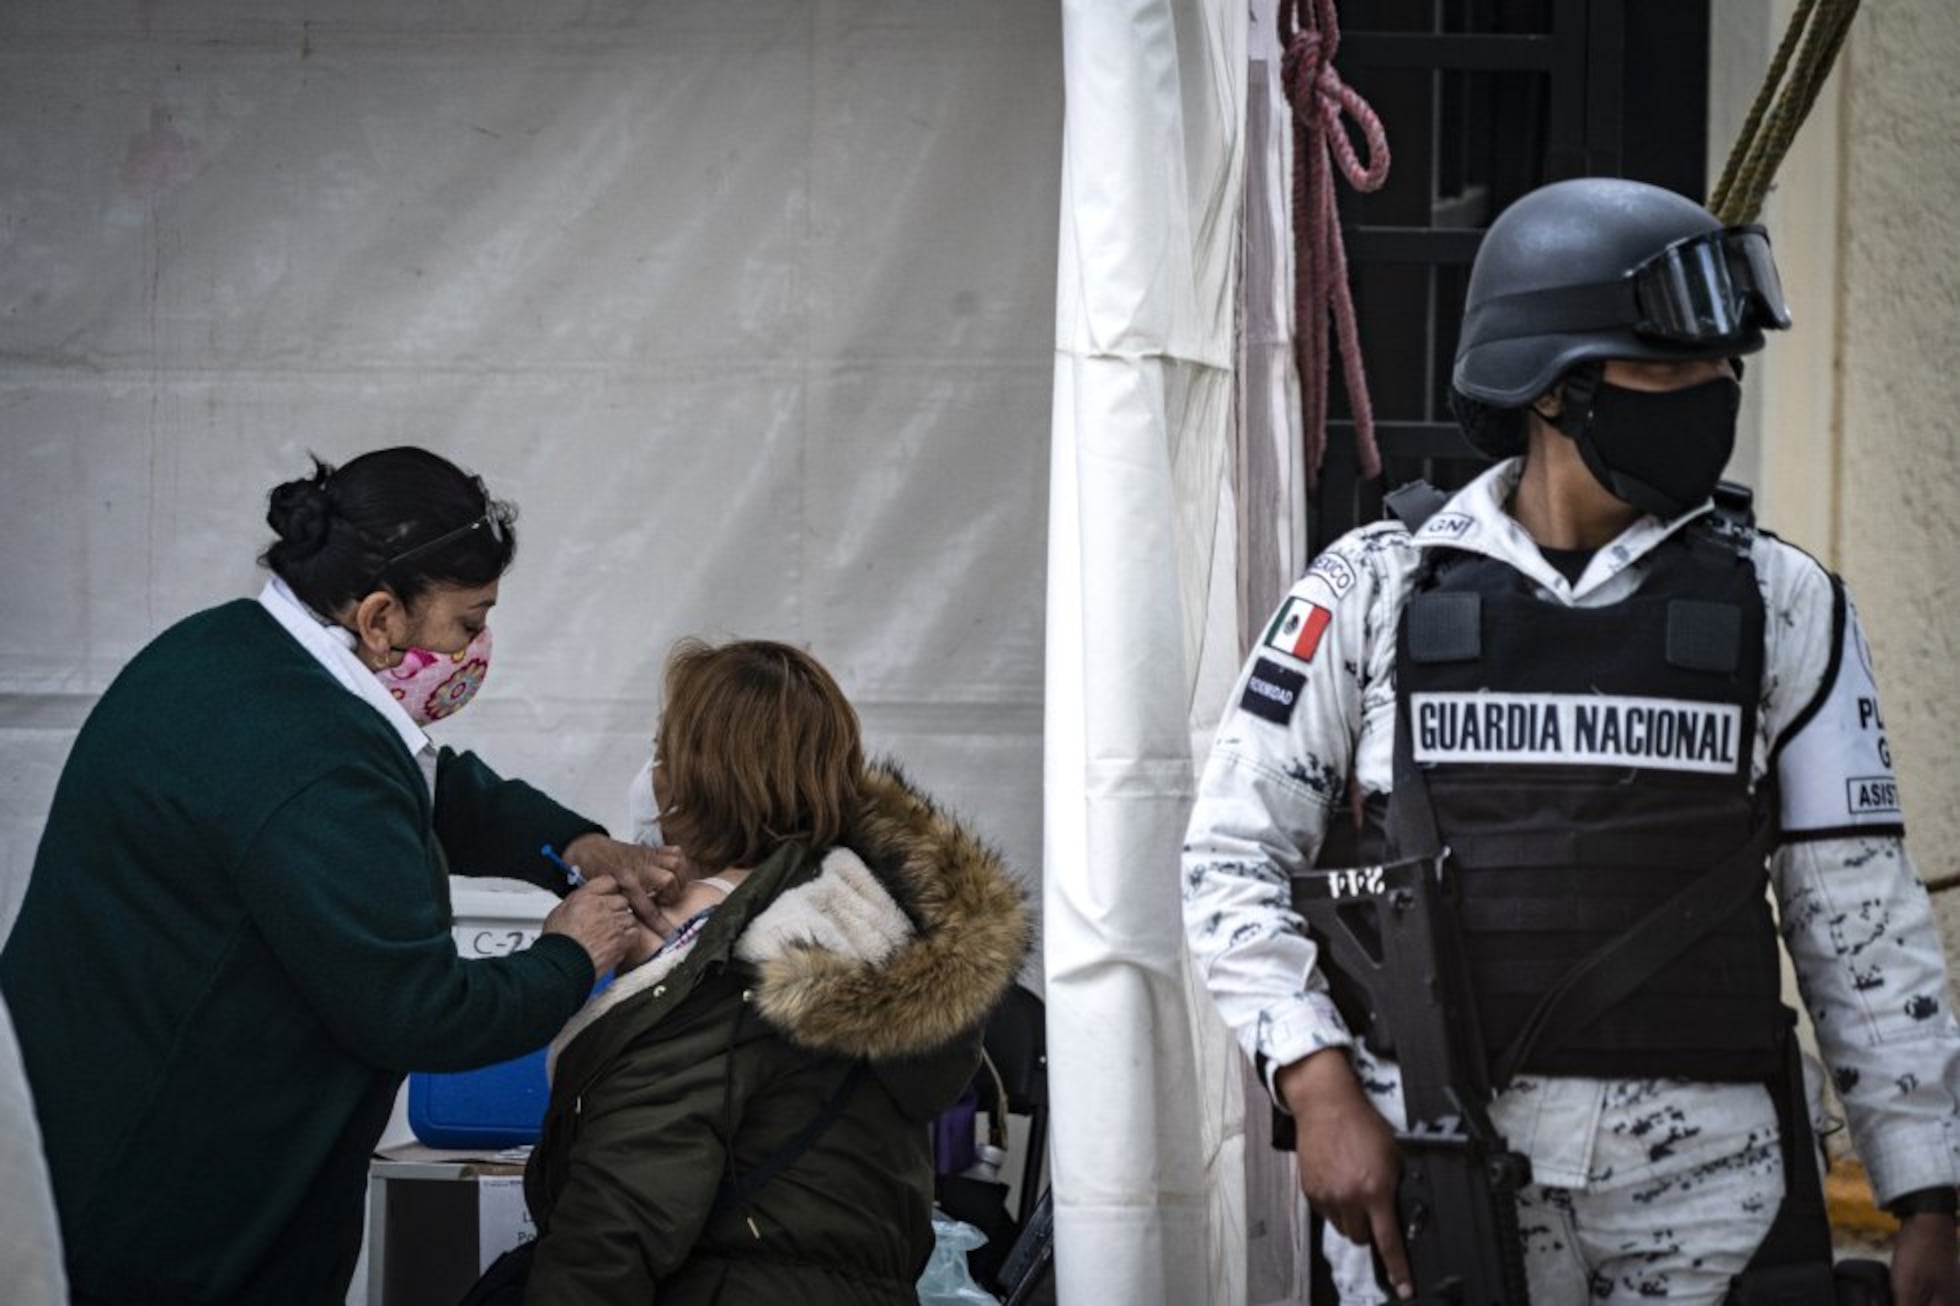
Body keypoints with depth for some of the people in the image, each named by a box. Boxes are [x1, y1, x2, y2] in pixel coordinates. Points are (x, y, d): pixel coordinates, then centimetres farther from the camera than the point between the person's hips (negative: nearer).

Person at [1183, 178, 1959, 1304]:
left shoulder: (1783, 609, 7)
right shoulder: (1377, 593, 4)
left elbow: (1862, 920, 7)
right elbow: (1235, 860, 5)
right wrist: (1322, 1093, -8)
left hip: (1701, 1179, 1)